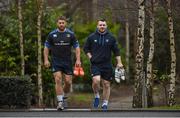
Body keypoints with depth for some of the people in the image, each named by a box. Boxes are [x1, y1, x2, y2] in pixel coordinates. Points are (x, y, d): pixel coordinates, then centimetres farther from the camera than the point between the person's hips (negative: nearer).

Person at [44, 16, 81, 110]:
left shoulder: (70, 34, 2)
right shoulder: (52, 34, 1)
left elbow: (77, 47, 5)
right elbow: (46, 47, 8)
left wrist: (78, 60, -4)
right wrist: (46, 59, -2)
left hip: (67, 62, 1)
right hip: (56, 62, -1)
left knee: (68, 81, -1)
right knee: (58, 80, -13)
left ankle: (64, 96, 26)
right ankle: (60, 102, -11)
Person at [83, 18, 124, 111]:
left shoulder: (111, 38, 6)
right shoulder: (91, 37, 3)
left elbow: (116, 51, 11)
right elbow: (86, 48, 13)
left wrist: (119, 62, 5)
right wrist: (90, 57, 0)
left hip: (107, 65, 2)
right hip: (95, 64, -2)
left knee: (106, 85, 4)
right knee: (96, 80, -23)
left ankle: (105, 104, 15)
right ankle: (96, 96, 4)